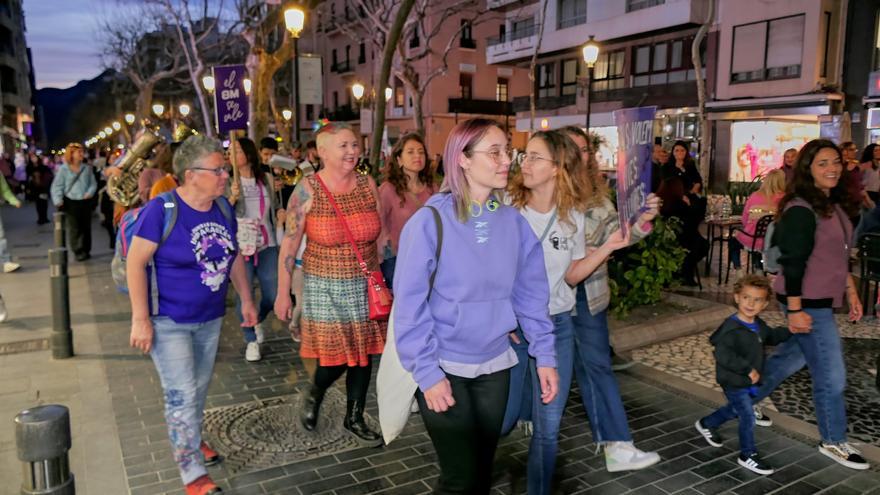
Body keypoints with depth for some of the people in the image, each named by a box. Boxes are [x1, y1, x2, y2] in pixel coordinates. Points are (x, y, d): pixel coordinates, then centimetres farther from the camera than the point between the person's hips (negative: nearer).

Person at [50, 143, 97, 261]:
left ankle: (86, 251, 18)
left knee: (86, 227, 8)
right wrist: (58, 200, -15)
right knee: (74, 229, -4)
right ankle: (79, 252, 1)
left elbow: (93, 183, 8)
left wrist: (90, 192, -11)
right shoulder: (63, 169, -2)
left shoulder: (87, 168, 7)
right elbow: (57, 186, -3)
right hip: (71, 202, -3)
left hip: (85, 202, 3)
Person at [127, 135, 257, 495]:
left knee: (200, 389, 20)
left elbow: (234, 256, 10)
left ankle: (190, 439, 45)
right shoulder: (161, 209, -20)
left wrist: (246, 300, 10)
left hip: (210, 318, 6)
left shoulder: (223, 208, -2)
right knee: (182, 396, -1)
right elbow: (135, 262, -18)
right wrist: (140, 319, -20)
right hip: (168, 321, -6)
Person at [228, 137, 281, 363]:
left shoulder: (266, 179, 4)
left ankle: (258, 321, 40)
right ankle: (251, 340, 20)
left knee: (272, 295, 8)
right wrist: (232, 197, -21)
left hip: (267, 245, 3)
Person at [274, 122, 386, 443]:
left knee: (363, 353, 10)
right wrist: (283, 293, -6)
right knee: (336, 358, 0)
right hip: (326, 287, -3)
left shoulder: (368, 185, 0)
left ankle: (354, 418, 31)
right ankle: (315, 393, 35)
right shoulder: (307, 191, -10)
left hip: (365, 286, 4)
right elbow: (289, 244, -7)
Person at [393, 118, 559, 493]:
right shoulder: (430, 221, -16)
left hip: (494, 365, 5)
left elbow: (530, 293, 4)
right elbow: (410, 304, -15)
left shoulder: (513, 222, -1)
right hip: (442, 367, -4)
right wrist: (427, 372, -18)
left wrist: (545, 356, 0)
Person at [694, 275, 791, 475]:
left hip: (748, 382, 9)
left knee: (734, 410, 26)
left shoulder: (758, 325, 1)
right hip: (734, 382, -9)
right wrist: (747, 369, -36)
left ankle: (706, 424, 49)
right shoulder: (732, 327, -28)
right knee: (748, 417, -1)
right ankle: (748, 455, 18)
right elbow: (722, 354, -37)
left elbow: (772, 336, 22)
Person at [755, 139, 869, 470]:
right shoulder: (801, 210, -19)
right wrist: (794, 310, -21)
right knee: (831, 376, 1)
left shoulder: (835, 205, 10)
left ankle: (746, 401, 38)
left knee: (792, 356, 21)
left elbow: (839, 256, 19)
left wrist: (851, 292, 17)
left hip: (824, 300, 9)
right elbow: (793, 263, -20)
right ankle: (833, 442, 20)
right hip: (807, 303, -9)